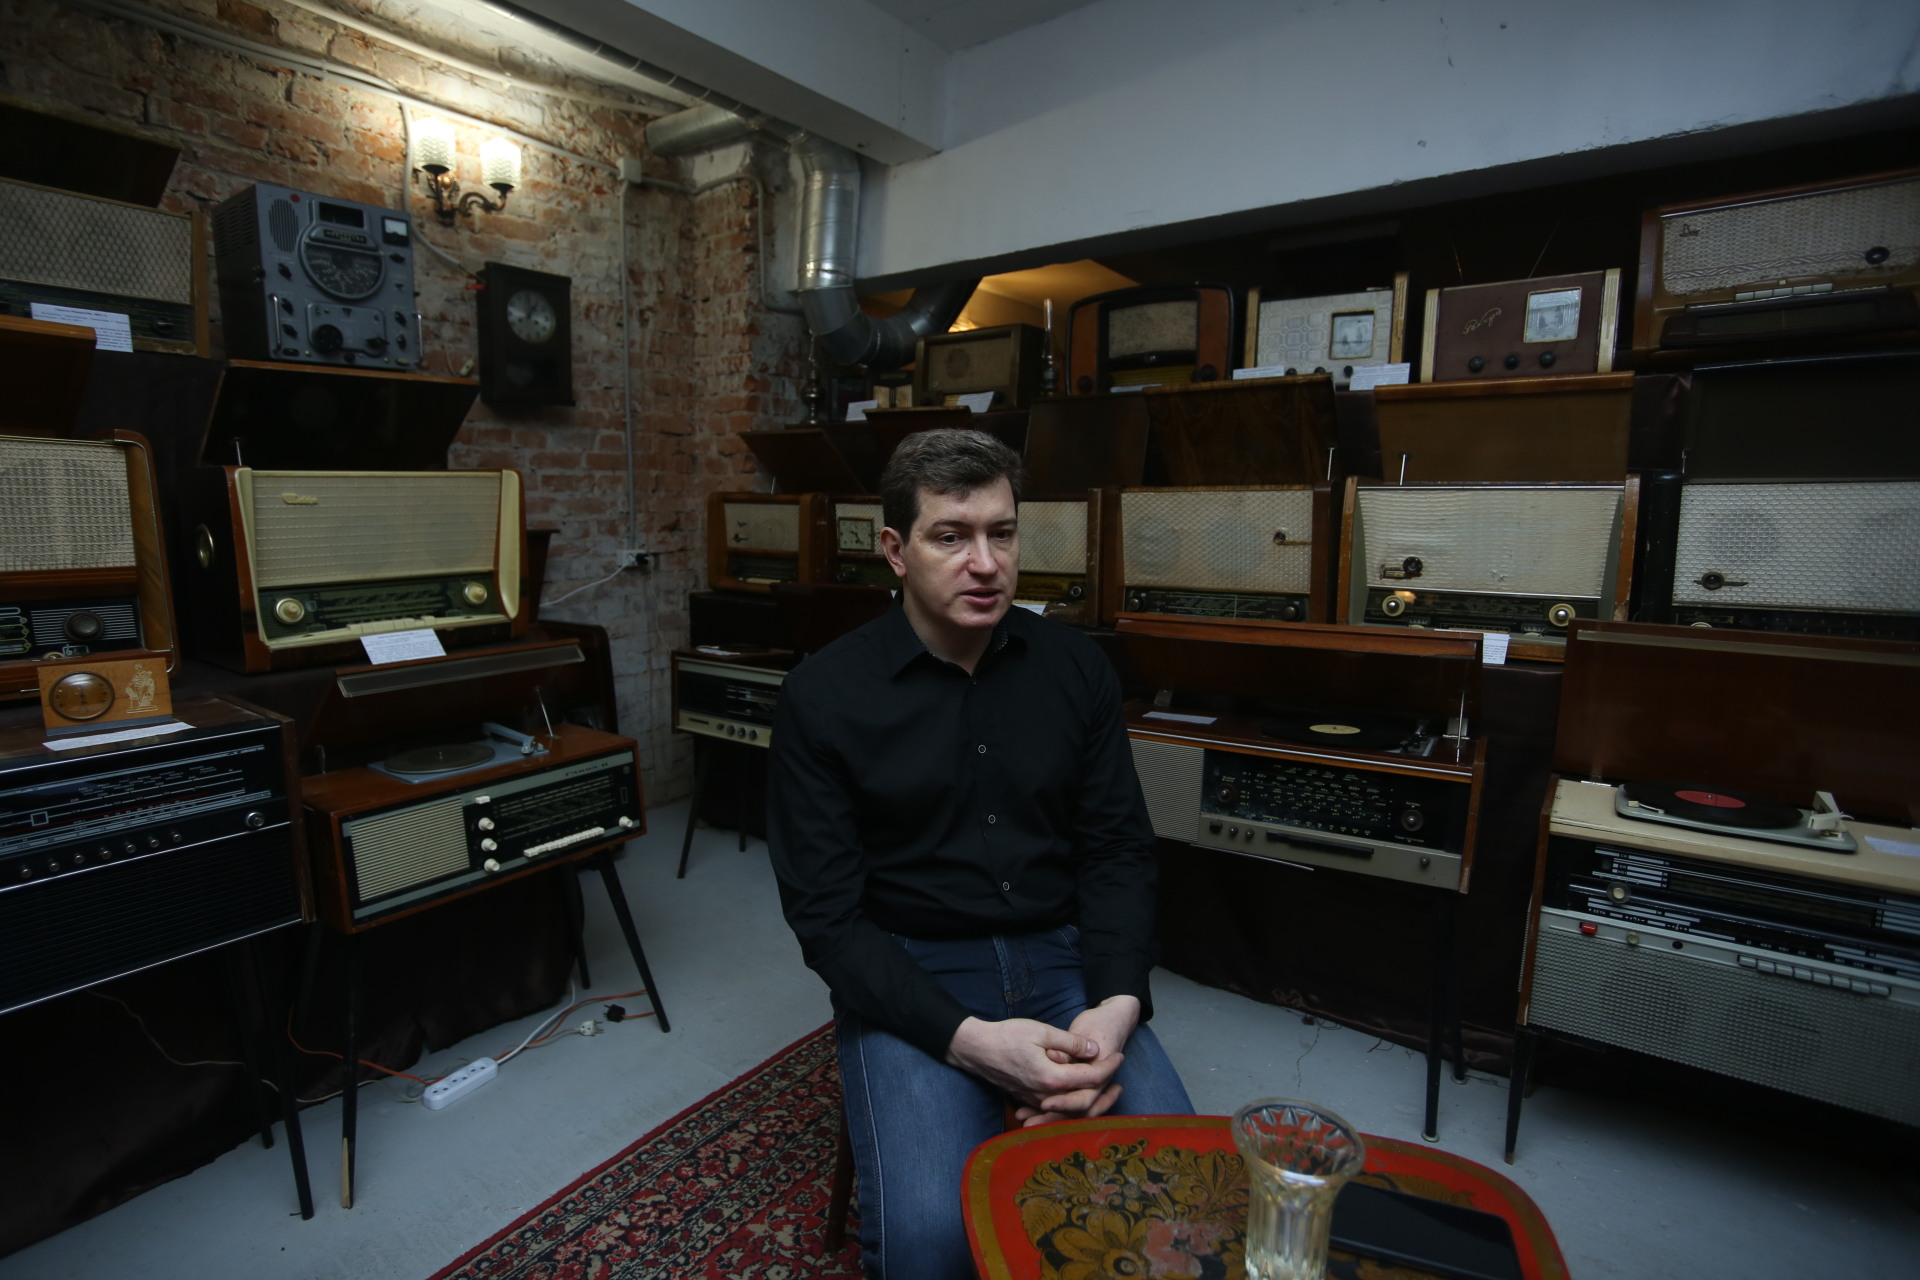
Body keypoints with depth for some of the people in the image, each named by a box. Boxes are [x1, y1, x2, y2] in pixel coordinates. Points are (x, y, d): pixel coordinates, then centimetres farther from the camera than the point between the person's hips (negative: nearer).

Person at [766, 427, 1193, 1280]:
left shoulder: (1075, 667, 0)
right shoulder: (823, 696, -9)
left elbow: (1120, 849, 4)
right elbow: (826, 912, -10)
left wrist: (1117, 1005, -13)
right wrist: (969, 1040, -21)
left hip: (1061, 958, 3)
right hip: (908, 976, -2)